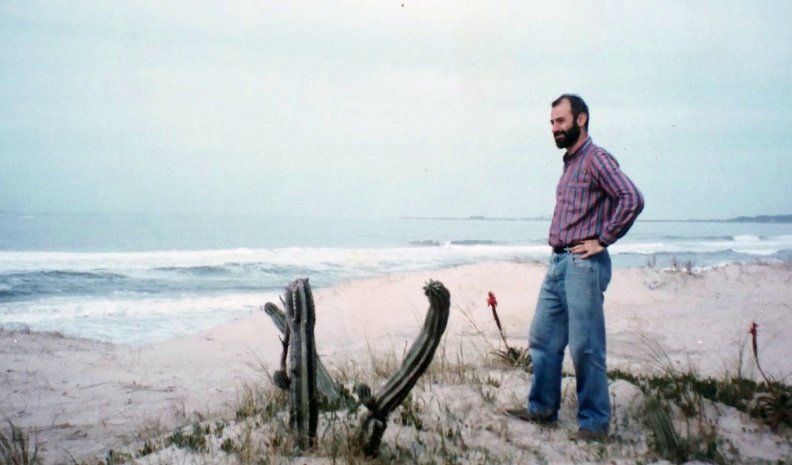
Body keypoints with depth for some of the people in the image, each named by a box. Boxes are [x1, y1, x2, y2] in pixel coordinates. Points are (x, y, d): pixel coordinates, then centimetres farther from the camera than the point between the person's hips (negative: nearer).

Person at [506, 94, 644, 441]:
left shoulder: (596, 159, -10)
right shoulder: (570, 162, 18)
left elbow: (632, 198, -21)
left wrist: (602, 240, -17)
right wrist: (559, 249, 16)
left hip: (583, 264, -9)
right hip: (558, 262, 9)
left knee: (585, 347, -5)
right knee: (543, 339, 12)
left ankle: (595, 423, 5)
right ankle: (542, 408, 23)